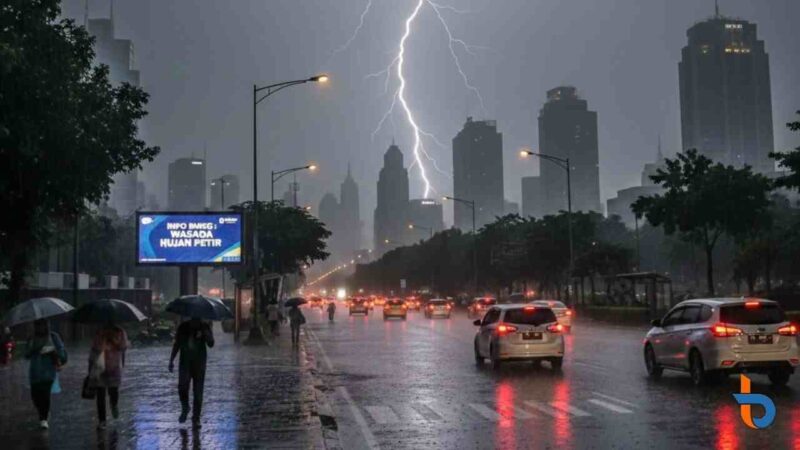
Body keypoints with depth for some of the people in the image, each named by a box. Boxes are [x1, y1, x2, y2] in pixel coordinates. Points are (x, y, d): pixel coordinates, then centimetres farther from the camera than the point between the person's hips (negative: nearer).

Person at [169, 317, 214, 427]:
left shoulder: (204, 327, -1)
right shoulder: (183, 327, 3)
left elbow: (211, 344, -12)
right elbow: (177, 344, 12)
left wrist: (206, 334, -28)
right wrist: (171, 360, 7)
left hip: (199, 363, -1)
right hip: (185, 362, 1)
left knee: (198, 391, 0)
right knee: (182, 387, -15)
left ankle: (196, 418, 10)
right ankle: (185, 408, 13)